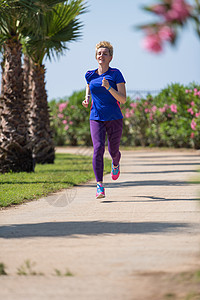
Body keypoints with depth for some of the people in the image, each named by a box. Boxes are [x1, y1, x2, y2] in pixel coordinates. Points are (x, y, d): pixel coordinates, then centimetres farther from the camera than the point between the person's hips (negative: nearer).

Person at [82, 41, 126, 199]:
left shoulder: (116, 74, -6)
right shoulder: (90, 75, 5)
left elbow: (123, 99, -12)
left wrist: (108, 87, -25)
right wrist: (87, 99, 5)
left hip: (114, 118, -2)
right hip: (96, 119, 2)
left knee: (113, 151, 8)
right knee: (98, 148, -17)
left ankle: (116, 164, 48)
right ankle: (100, 185, -18)